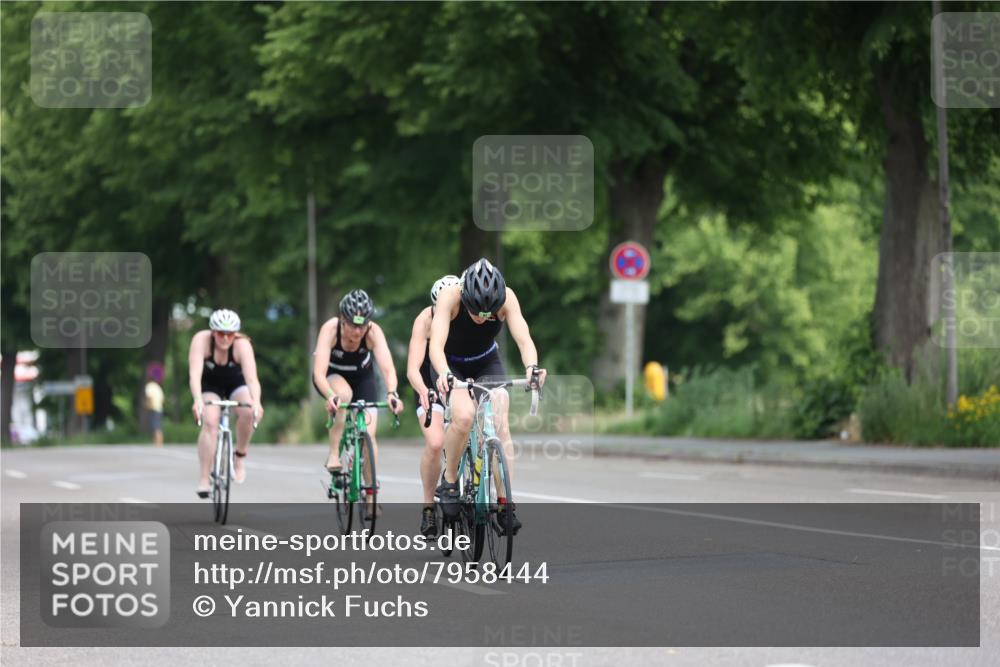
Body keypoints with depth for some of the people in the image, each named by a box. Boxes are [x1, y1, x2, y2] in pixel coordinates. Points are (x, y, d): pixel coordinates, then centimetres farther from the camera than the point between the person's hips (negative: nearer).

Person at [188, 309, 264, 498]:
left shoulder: (242, 345, -30)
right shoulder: (201, 340, -30)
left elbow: (251, 377, -42)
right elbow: (195, 373, -41)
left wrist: (256, 403, -59)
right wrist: (198, 400, -57)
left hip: (235, 383, 0)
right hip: (209, 384, 0)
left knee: (248, 411, -29)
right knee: (210, 421, -25)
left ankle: (240, 455, -5)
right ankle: (204, 479, -19)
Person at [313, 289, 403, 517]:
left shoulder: (374, 332, -31)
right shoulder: (330, 329, -34)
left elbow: (387, 368, -41)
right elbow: (319, 372, -43)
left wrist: (392, 393, -61)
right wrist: (330, 395, -62)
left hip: (362, 376, 2)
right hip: (332, 376, -1)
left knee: (369, 433, -12)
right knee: (344, 394, -37)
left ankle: (371, 496, -3)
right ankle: (334, 455, -25)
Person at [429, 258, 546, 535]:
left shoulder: (507, 297, -28)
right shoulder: (450, 297, -33)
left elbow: (523, 338, -37)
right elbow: (436, 345, -42)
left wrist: (531, 367, -57)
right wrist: (443, 374, -62)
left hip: (487, 364, 2)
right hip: (452, 365, -2)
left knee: (500, 424, -17)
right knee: (464, 416, -29)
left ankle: (505, 502, -12)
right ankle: (449, 481, -8)